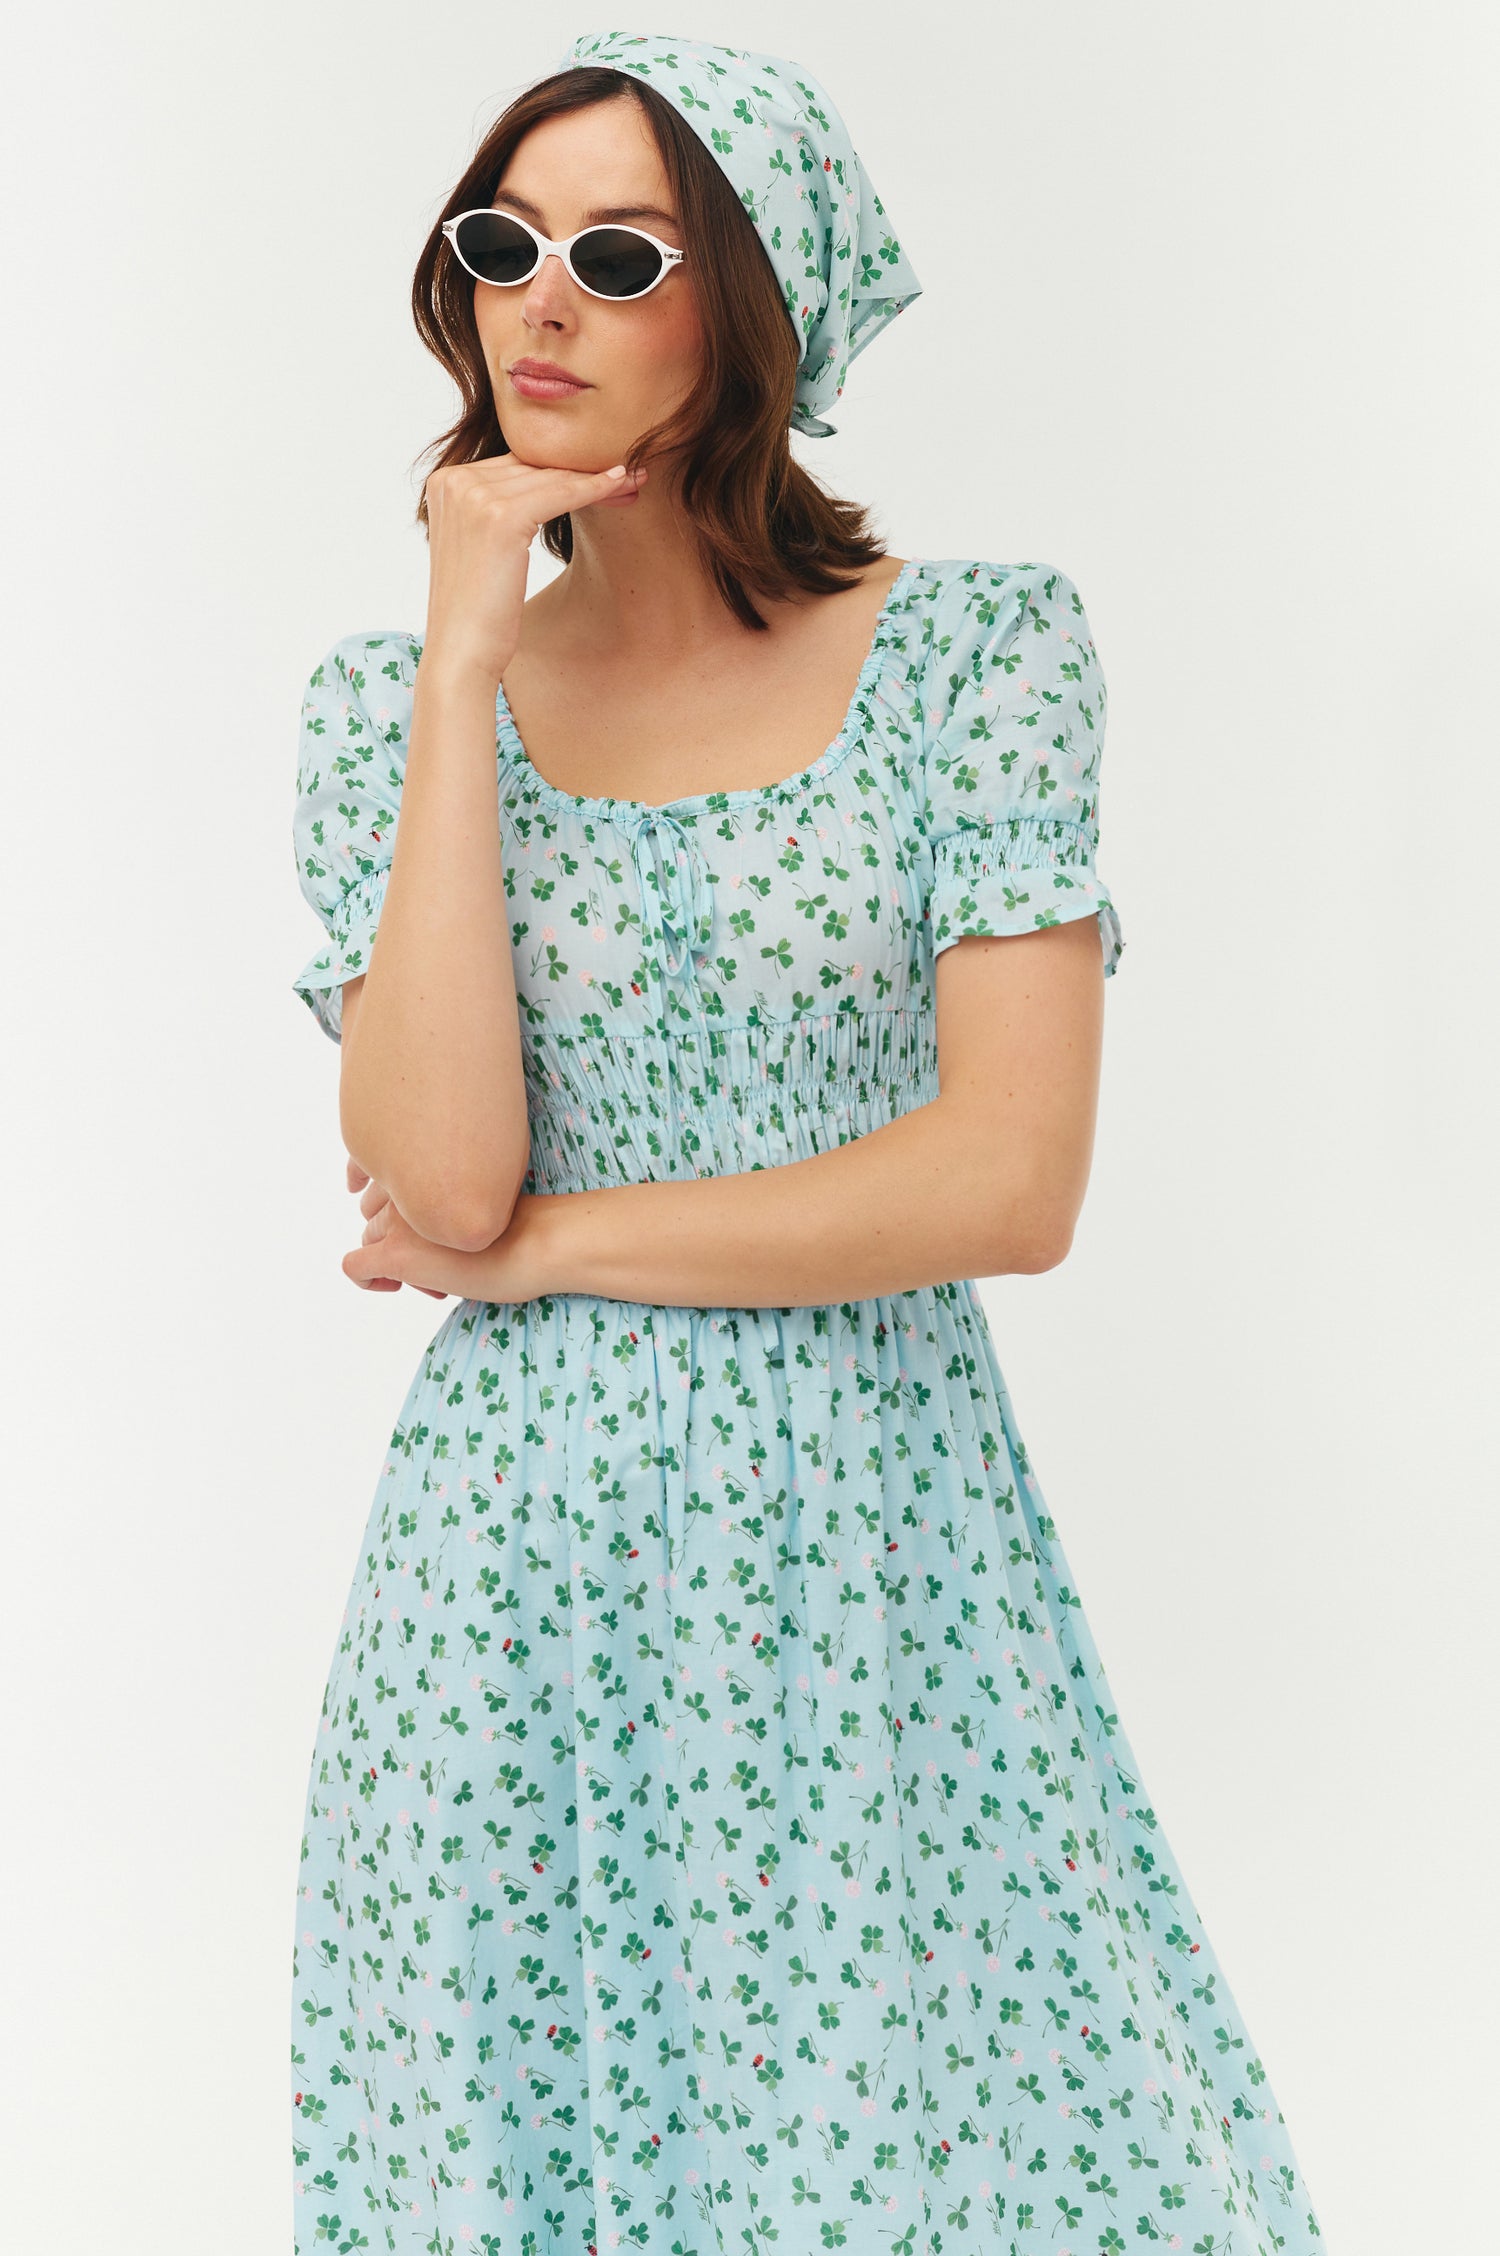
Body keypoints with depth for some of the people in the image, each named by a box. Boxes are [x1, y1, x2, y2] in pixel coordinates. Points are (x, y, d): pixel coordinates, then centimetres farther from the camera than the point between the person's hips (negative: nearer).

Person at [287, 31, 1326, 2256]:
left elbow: (1010, 1182, -13)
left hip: (881, 1548, -1)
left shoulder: (975, 651, -4)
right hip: (522, 1564, 2)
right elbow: (440, 1174, -13)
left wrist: (543, 1243, -8)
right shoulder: (389, 698, 2)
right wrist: (465, 678, -13)